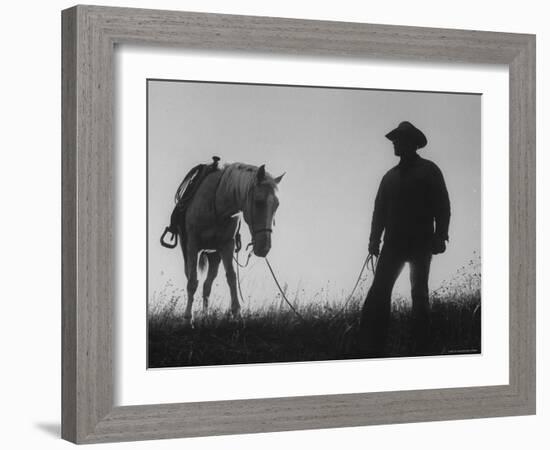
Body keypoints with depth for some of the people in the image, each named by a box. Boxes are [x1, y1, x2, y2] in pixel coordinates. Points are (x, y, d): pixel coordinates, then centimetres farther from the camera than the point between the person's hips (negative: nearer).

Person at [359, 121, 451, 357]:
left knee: (419, 292, 0)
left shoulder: (429, 171, 3)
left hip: (421, 242, -4)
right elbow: (380, 209, 16)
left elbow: (442, 207, -1)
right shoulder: (391, 176, 16)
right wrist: (375, 239, 4)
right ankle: (371, 347, -12)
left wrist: (439, 237, -12)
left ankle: (420, 348, 3)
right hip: (394, 242, 4)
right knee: (379, 290, -8)